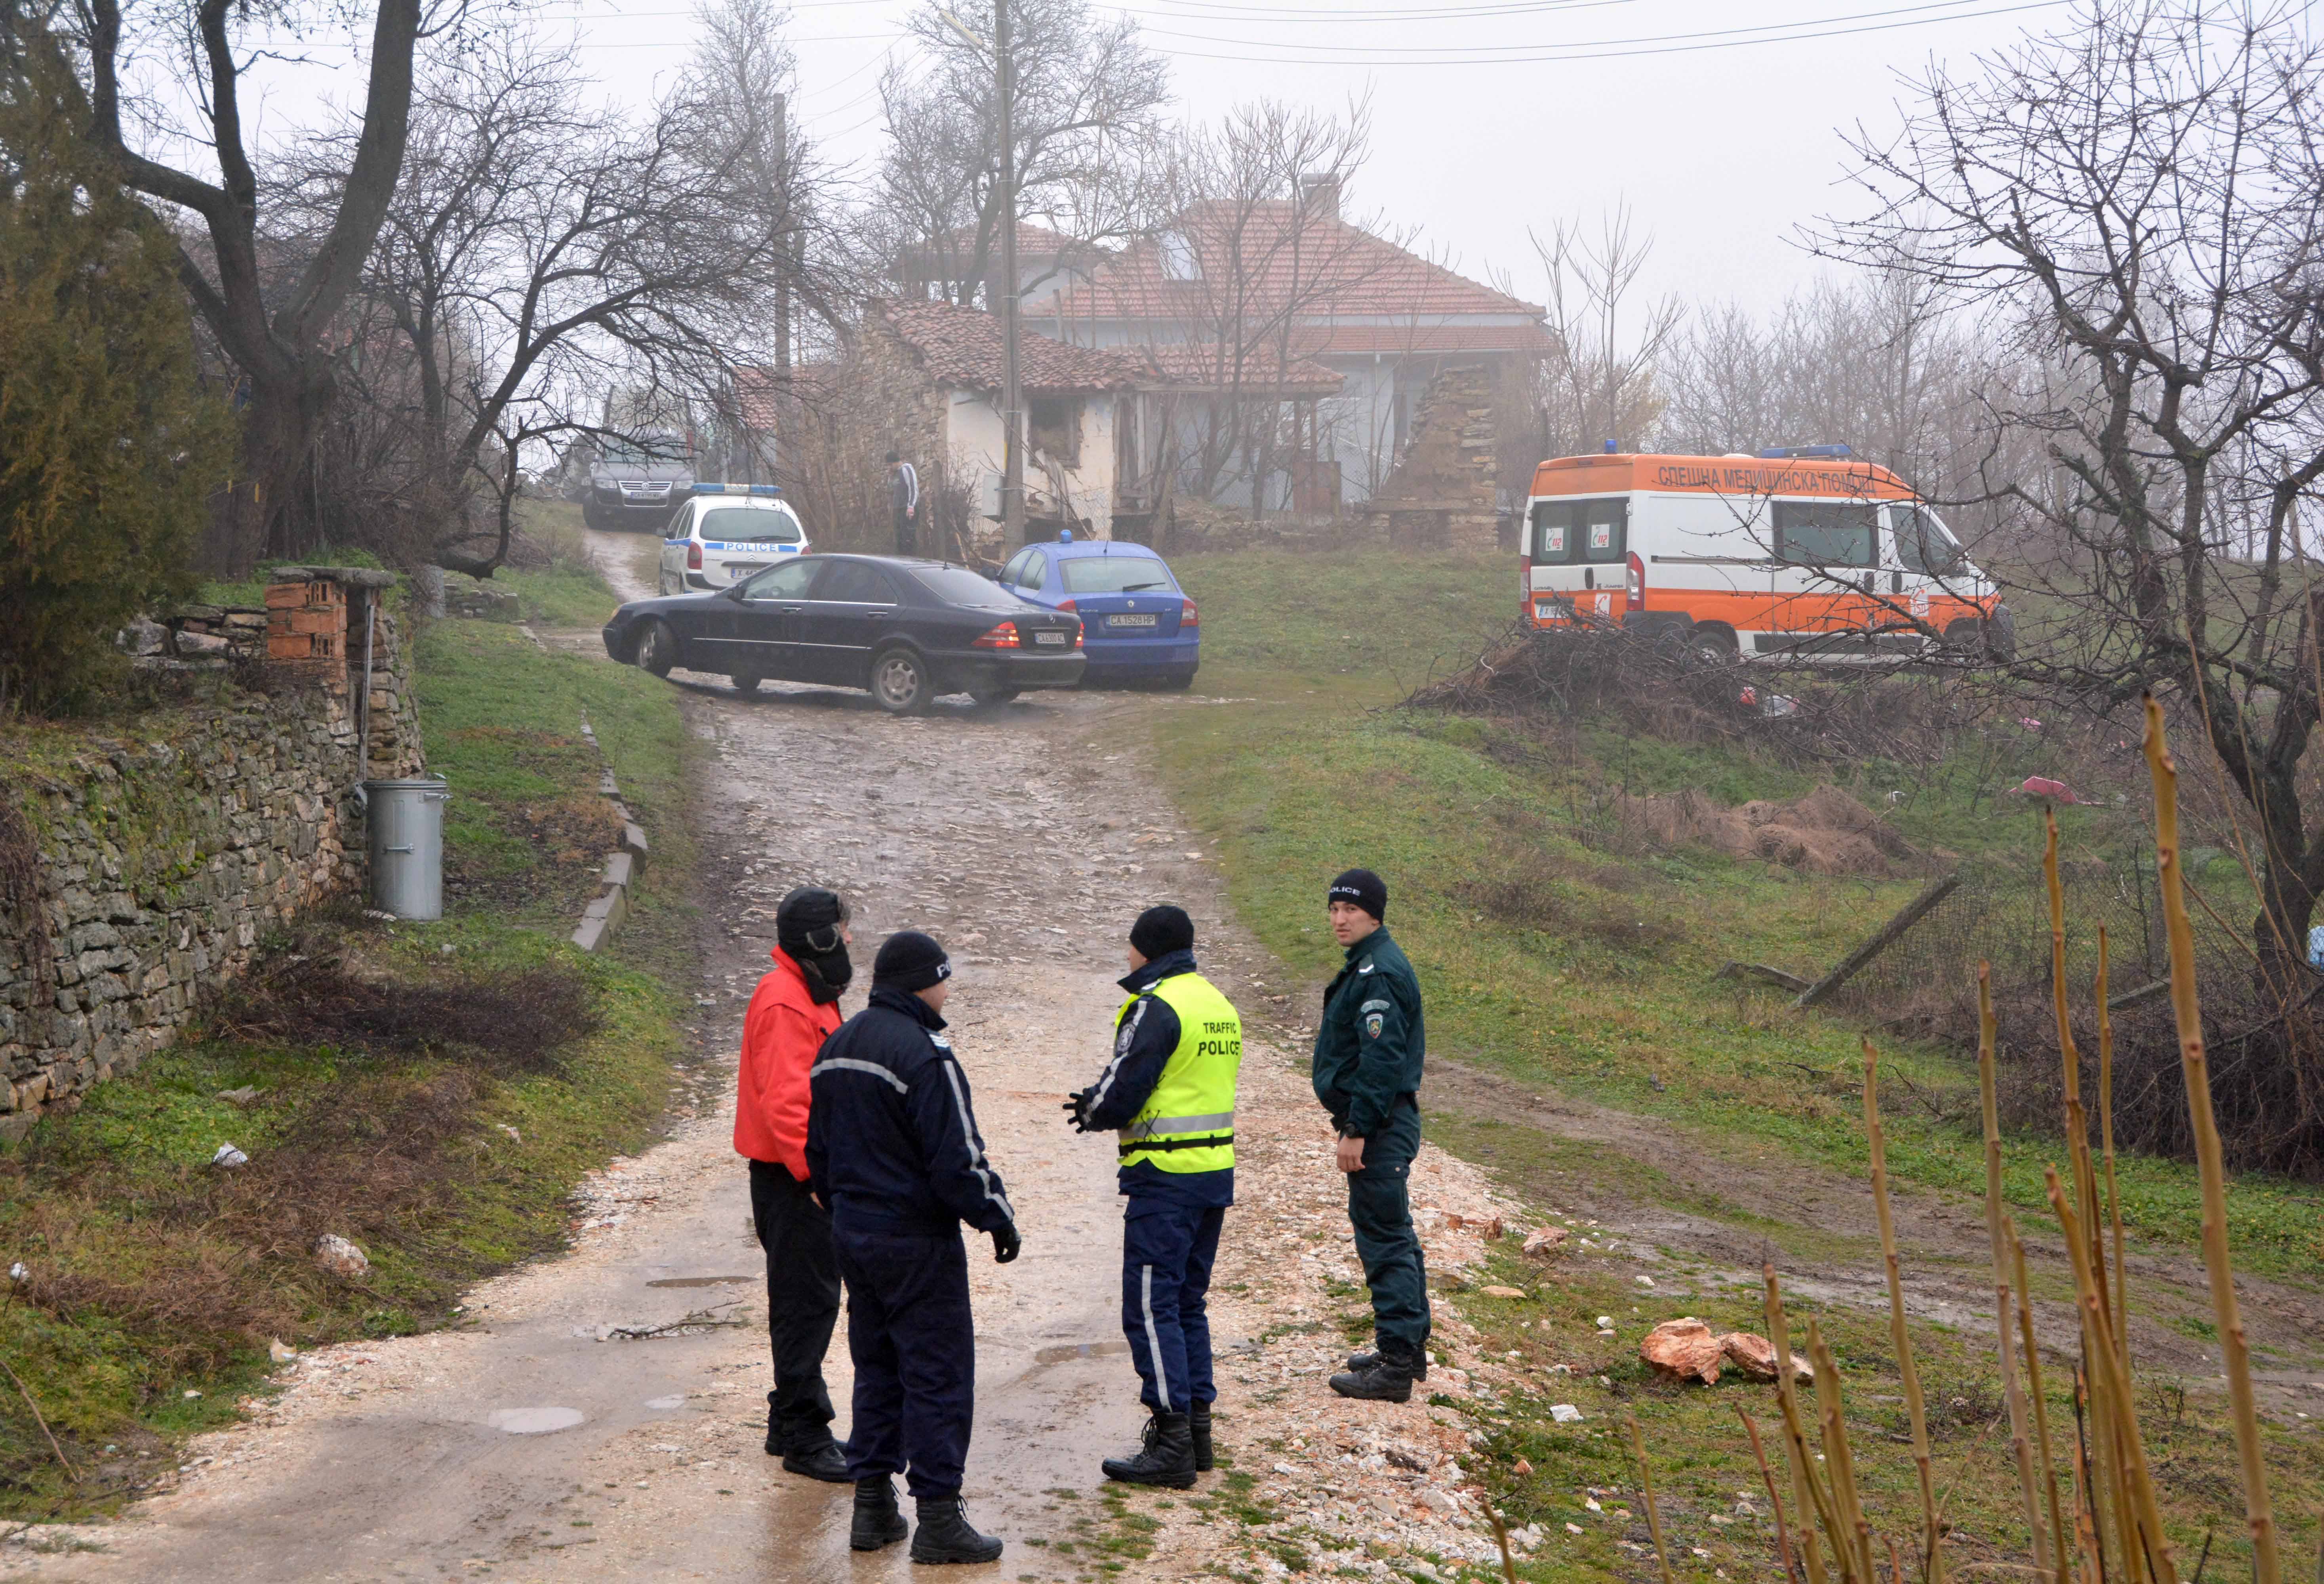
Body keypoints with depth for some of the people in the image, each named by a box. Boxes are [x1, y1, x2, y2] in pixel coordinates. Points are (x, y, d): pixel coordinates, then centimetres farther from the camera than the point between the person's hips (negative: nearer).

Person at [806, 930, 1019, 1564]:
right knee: (938, 1374, -2)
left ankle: (873, 1507, 19)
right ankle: (939, 1518, 0)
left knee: (876, 1368, 16)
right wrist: (998, 1216, -7)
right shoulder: (923, 1054, -18)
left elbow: (818, 1151, 17)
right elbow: (957, 1156, -19)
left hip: (852, 1235, 9)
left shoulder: (836, 1047, 10)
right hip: (916, 1239, -8)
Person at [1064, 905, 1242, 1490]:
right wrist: (1102, 1107, 13)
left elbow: (1122, 1093, -17)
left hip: (1165, 1179, -9)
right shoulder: (1220, 1005, 14)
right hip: (1216, 1171, 9)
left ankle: (1172, 1445, -7)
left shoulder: (1155, 1007, -14)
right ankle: (1196, 1426, 21)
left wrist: (1091, 1111, 6)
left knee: (1151, 1308, -5)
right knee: (1189, 1303, 17)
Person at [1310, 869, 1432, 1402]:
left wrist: (1357, 1131, -22)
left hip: (1380, 1127, -11)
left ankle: (1396, 1367, -6)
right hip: (1384, 1122, 11)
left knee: (1384, 1241, -8)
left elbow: (1381, 1059, -23)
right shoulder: (1367, 966, 16)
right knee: (1393, 1237, 17)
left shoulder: (1379, 974, -18)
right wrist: (1354, 1124, 21)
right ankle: (1408, 1349, 27)